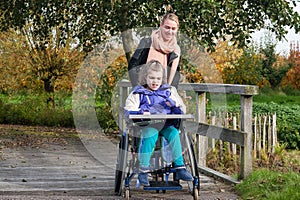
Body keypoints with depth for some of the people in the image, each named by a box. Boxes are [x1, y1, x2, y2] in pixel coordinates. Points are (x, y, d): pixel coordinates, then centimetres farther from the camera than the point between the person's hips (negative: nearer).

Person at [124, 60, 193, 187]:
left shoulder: (168, 91, 19)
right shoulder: (138, 93, 11)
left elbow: (182, 110, 18)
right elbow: (129, 111, 0)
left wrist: (175, 104, -4)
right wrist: (141, 113, -19)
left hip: (165, 124, 2)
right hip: (147, 124, -2)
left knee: (174, 133, -29)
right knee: (150, 135, -35)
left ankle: (180, 168, -24)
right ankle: (143, 171, -29)